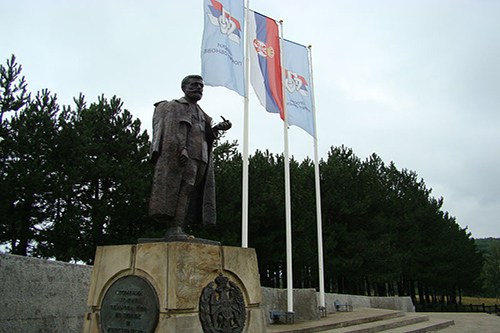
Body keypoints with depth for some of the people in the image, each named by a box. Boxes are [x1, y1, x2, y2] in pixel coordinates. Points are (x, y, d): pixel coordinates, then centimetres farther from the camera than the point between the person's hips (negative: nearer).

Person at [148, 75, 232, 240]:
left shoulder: (201, 113, 31)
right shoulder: (175, 106, 9)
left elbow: (206, 135, 20)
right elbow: (175, 130, -7)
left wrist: (218, 127, 2)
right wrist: (181, 148, -22)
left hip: (200, 158, 7)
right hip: (183, 157, -7)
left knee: (190, 193, 0)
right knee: (182, 188, -19)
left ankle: (174, 230, 0)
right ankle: (175, 228, -22)